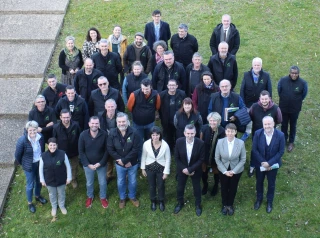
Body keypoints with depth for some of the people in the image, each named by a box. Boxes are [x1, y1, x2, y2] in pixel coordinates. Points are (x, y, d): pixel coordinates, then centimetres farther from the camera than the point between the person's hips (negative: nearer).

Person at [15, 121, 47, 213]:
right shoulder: (22, 140, -29)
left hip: (40, 163, 5)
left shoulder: (40, 137, -15)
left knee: (39, 181, 25)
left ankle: (37, 196, 53)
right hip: (29, 166, -4)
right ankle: (29, 203, 36)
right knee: (30, 185, 13)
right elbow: (17, 155, -13)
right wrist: (22, 164, 1)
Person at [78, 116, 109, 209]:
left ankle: (103, 197, 46)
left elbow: (106, 150, -11)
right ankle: (89, 197, 50)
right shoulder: (83, 135, -19)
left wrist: (100, 163, -15)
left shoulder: (104, 134, -21)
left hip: (101, 164, 0)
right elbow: (81, 152, -11)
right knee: (89, 183, 22)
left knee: (102, 183, 19)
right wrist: (88, 164, -14)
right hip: (88, 164, 0)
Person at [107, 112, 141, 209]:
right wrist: (119, 160, -19)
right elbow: (110, 149, -12)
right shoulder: (112, 133, -16)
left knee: (133, 182, 19)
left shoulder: (134, 133, -23)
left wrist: (124, 160, -23)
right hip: (119, 164, 1)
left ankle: (132, 196, 46)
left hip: (132, 163, -1)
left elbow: (136, 149, -23)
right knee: (120, 182, 21)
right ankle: (122, 198, 46)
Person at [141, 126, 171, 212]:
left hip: (161, 169, -1)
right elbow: (143, 156, -4)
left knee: (161, 186, 18)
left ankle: (161, 201, 44)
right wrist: (143, 168, 2)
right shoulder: (146, 144, -20)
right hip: (150, 168, 1)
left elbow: (168, 159, -11)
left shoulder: (165, 145, -22)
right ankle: (153, 201, 45)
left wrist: (166, 172, -7)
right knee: (151, 186, 19)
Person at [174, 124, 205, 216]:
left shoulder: (200, 143, -24)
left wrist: (190, 169, -21)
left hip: (195, 170, -1)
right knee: (180, 187, 20)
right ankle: (180, 203, 47)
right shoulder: (179, 142, -20)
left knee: (197, 187, 19)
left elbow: (201, 159, -17)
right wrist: (183, 169, -17)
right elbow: (177, 158, -9)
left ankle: (198, 205, 44)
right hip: (182, 169, 1)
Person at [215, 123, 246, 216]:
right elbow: (217, 158, -9)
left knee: (233, 188, 20)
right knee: (224, 188, 19)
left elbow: (243, 159, -10)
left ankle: (230, 205, 46)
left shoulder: (241, 143, -21)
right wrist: (225, 171, -13)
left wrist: (233, 171, -14)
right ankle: (224, 205, 45)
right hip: (223, 170, 0)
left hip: (236, 170, 0)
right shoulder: (220, 142, -20)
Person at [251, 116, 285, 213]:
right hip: (260, 163, 1)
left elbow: (281, 151, -15)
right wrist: (263, 162, -18)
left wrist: (269, 163, -20)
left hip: (273, 164, -1)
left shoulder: (280, 135, -22)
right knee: (259, 182, 21)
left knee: (271, 184, 18)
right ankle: (259, 199, 47)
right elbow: (254, 149, -13)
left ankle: (269, 201, 43)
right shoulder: (258, 133, -20)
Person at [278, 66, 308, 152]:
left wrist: (297, 101, 11)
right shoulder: (283, 80, -17)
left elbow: (304, 94, 0)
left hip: (295, 109, -1)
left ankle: (291, 142, 34)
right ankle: (283, 139, 39)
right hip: (283, 107, 1)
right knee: (284, 124, 18)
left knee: (293, 125, 16)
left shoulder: (303, 83, -20)